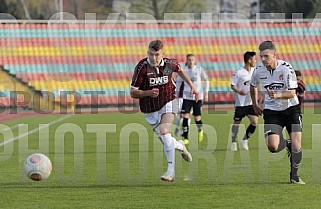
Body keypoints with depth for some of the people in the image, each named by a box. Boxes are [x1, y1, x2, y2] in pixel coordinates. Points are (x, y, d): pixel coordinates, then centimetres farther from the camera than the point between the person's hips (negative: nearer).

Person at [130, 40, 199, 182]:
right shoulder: (142, 67, -18)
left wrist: (191, 86, 17)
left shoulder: (169, 63, -9)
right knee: (165, 140, 5)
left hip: (167, 103, -1)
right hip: (150, 110, 1)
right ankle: (180, 146, 43)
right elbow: (133, 92, -15)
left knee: (164, 131, -25)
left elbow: (179, 70, 18)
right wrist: (148, 93, -32)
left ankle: (171, 171, -25)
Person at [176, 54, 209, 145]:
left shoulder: (199, 69, -4)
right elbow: (178, 81, 14)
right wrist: (178, 92, 9)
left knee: (197, 118, 2)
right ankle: (185, 138, -8)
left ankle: (200, 130, 36)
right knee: (185, 116, -12)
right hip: (187, 96, 1)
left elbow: (206, 80, 7)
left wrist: (206, 93, 2)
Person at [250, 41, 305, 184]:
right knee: (272, 146, -18)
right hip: (271, 112, 2)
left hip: (291, 109, -2)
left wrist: (278, 95, -37)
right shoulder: (258, 71, -7)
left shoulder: (286, 68, -16)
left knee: (296, 146, -7)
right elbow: (253, 86, 17)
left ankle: (294, 175, 17)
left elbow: (292, 93, -19)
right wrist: (255, 105, 22)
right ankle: (287, 144, 18)